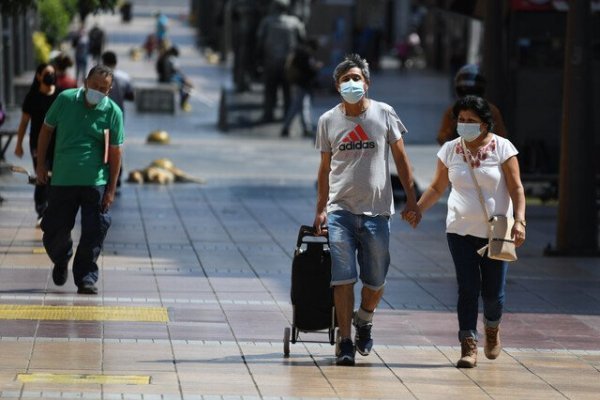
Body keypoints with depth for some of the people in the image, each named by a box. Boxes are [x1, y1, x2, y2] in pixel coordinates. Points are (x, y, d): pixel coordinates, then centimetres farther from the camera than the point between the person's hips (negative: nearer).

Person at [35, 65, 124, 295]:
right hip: (62, 180, 1)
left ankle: (86, 278, 9)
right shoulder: (65, 99, -2)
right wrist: (41, 164, 7)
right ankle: (61, 261, 36)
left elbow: (115, 152, -2)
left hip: (96, 182, -1)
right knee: (54, 231, 7)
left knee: (93, 234, -4)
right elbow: (46, 129, 10)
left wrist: (111, 189, -4)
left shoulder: (113, 112, -5)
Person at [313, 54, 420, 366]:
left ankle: (364, 320, 34)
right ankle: (345, 343, -3)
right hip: (340, 211, 0)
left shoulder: (384, 114, 2)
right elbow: (325, 168, 12)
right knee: (343, 279, -8)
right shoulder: (328, 121, 5)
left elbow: (400, 158, 7)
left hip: (377, 211, 0)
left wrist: (411, 199, 3)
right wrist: (321, 209, 8)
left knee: (375, 280, 5)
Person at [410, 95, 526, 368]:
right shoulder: (450, 150, 3)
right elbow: (437, 187, 11)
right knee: (468, 289, -6)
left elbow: (516, 188, -6)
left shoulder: (502, 148, -5)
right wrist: (417, 209, -5)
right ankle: (468, 346, -3)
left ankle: (492, 328, 34)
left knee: (493, 291, 3)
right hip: (460, 231, 2)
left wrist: (519, 220, -18)